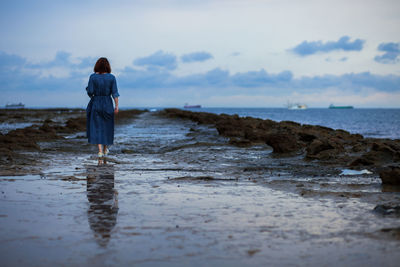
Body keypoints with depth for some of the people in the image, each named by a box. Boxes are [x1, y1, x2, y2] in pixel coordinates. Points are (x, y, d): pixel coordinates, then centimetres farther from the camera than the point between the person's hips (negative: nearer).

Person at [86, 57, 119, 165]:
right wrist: (117, 106, -7)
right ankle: (105, 150, 32)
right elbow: (114, 92, -7)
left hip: (95, 104, -1)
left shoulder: (93, 77, -6)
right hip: (108, 104, 1)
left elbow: (90, 92, -8)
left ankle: (100, 152, -15)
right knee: (106, 127, 18)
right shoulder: (111, 77, -3)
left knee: (97, 129, 0)